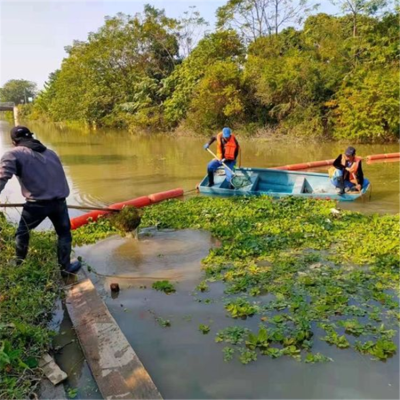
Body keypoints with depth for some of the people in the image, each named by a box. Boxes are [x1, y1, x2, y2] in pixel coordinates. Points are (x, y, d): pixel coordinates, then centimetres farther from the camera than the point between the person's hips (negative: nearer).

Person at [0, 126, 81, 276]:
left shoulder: (14, 154, 0)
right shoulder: (50, 152, 17)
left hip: (37, 203, -3)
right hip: (59, 201, 4)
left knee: (22, 233, 22)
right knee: (64, 233, 20)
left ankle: (18, 265, 36)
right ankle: (65, 267, 26)